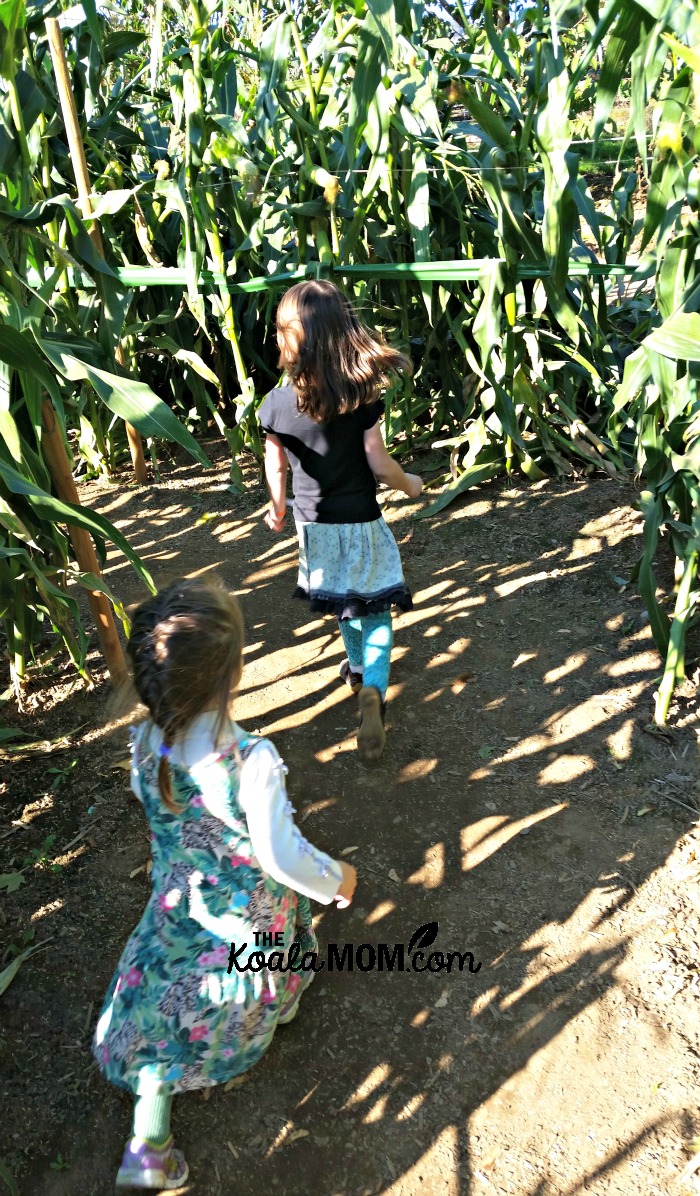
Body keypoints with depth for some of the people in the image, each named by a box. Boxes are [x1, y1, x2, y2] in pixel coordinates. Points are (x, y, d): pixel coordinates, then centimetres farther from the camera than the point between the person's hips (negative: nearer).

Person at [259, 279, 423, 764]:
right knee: (375, 610, 8)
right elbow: (380, 464, -14)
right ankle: (374, 688, -12)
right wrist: (410, 485, 7)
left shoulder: (277, 404, -13)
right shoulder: (362, 397, -17)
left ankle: (358, 666, 46)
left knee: (342, 602, 25)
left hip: (315, 524, 3)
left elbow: (276, 468, -2)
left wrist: (278, 507, 17)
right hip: (361, 523, -3)